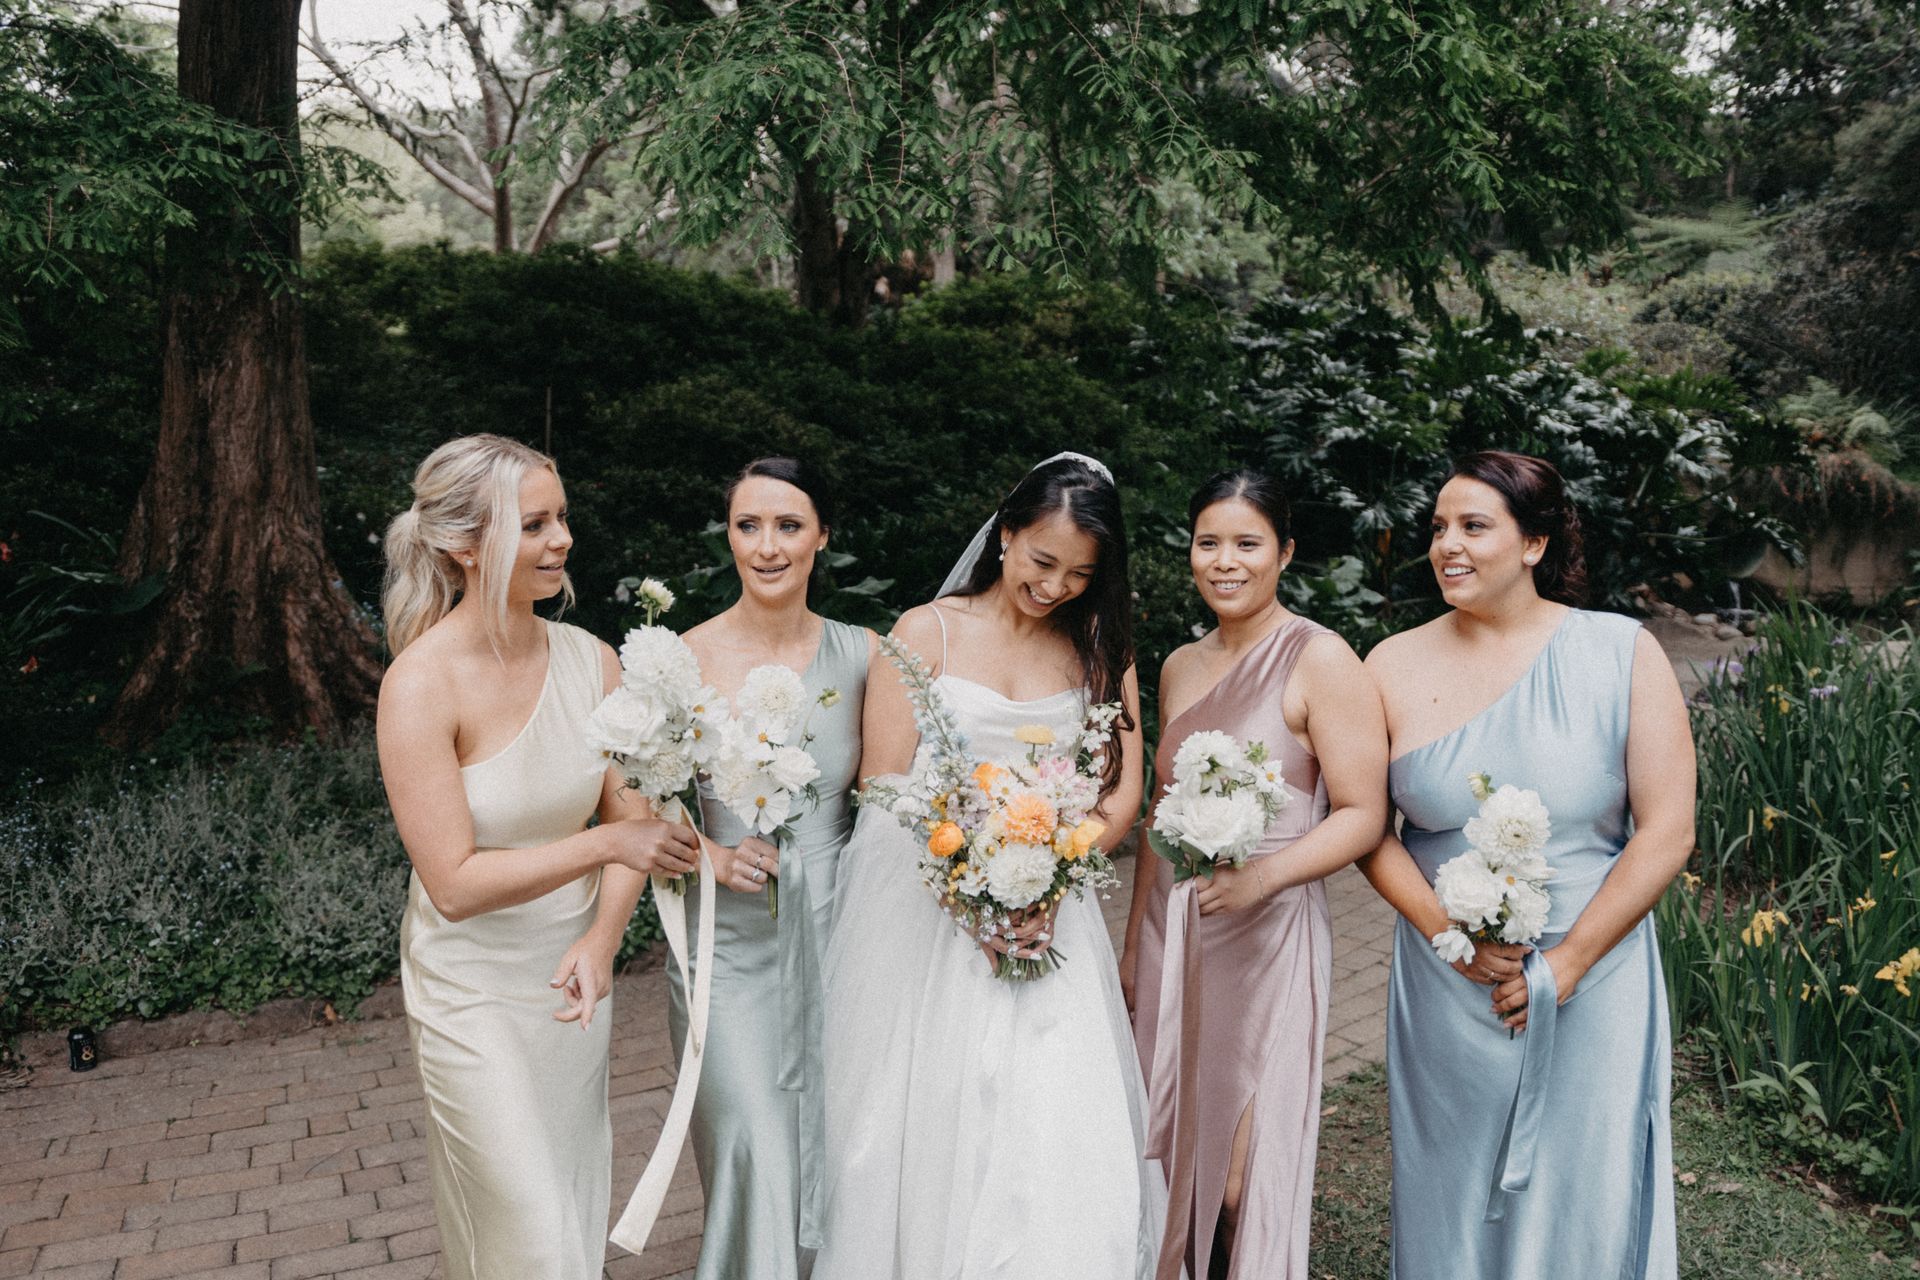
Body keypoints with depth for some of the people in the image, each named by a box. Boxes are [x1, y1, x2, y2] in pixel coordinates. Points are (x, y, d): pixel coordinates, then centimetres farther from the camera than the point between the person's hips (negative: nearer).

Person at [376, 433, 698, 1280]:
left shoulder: (590, 661, -6)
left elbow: (633, 816, -3)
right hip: (477, 995, -5)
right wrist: (608, 843, -22)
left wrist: (601, 940, -19)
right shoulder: (421, 685, -21)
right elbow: (455, 884, -23)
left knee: (580, 1208, 21)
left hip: (573, 977, 5)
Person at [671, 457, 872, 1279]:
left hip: (833, 932, 2)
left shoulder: (860, 654, 0)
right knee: (754, 1159, -4)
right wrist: (713, 855, -17)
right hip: (732, 943, -2)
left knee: (831, 1159, 12)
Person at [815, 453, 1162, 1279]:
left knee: (1057, 1139, -3)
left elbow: (1122, 788, 3)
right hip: (926, 917, -2)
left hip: (1049, 923, 2)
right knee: (926, 1139, 5)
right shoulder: (927, 633, 0)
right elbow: (886, 784, -6)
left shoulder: (1100, 647, 9)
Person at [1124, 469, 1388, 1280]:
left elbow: (1364, 814, -12)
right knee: (1173, 1151, 12)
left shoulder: (1319, 660, -9)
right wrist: (1134, 942, 17)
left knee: (1247, 1170, 3)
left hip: (1266, 937, -6)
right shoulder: (1179, 667, 11)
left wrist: (1264, 875, -27)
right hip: (1173, 932, 6)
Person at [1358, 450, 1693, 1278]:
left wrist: (1565, 965, -12)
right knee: (1452, 1202, 15)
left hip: (1593, 985, -1)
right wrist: (1447, 932, -13)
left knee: (1586, 1204, 12)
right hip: (1445, 992, 1)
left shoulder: (1622, 654, -6)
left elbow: (1667, 832, -8)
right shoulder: (1396, 667, -1)